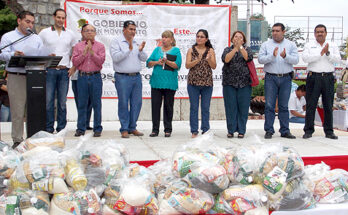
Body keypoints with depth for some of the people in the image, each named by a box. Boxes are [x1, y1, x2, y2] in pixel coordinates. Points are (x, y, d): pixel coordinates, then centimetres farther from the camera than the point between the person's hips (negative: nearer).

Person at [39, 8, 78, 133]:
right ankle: (48, 129, 4)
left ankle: (61, 129, 11)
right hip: (49, 70, -2)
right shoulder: (44, 32, 6)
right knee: (48, 100, -3)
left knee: (62, 102, 5)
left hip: (64, 71, 2)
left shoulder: (70, 34, 12)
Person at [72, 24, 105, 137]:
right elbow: (75, 62, 0)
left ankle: (97, 129, 8)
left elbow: (101, 61, -6)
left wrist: (92, 52, -14)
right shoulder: (78, 46, 10)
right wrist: (84, 53, -9)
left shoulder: (100, 46, 7)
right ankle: (81, 129, 11)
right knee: (82, 104, 4)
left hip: (96, 77, -1)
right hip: (82, 77, 1)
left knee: (96, 104, 0)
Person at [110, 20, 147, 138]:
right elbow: (115, 57, -14)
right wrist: (129, 49, -17)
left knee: (136, 103, 6)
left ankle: (132, 127, 16)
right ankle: (124, 129, 5)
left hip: (136, 77, 5)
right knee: (123, 103, -2)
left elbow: (144, 59, 12)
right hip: (123, 77, -5)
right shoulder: (116, 42, -1)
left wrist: (140, 50, -8)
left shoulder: (136, 43, 16)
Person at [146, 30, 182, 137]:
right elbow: (148, 63, 7)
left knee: (168, 106, 3)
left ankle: (168, 129, 12)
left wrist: (166, 61, -20)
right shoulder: (157, 49, 14)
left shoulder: (176, 50, 5)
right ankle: (155, 129, 8)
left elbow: (177, 65, -7)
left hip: (170, 83, -3)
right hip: (156, 81, 3)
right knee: (155, 105, 1)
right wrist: (157, 62, -11)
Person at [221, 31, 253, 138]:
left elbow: (248, 57, -11)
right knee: (230, 107, 1)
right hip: (229, 82, 1)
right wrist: (235, 48, -16)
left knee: (243, 107, 0)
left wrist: (240, 46, -15)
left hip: (244, 83, 0)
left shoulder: (247, 49, 11)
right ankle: (231, 130, 10)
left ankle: (241, 130, 8)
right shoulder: (228, 49, 12)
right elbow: (226, 59, -9)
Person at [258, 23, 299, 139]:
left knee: (284, 106, 6)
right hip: (271, 78, -1)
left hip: (286, 78, 1)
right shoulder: (266, 45, 7)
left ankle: (285, 131, 11)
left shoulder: (291, 45, 9)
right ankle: (269, 131, 4)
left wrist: (285, 56, -21)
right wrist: (272, 56, -19)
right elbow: (260, 59, -5)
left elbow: (296, 60, -3)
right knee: (269, 105, -2)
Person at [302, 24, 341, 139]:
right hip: (313, 77, -2)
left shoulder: (333, 46, 13)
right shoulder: (309, 45, 8)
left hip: (328, 78, 2)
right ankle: (308, 130, 5)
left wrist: (328, 53, -13)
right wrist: (321, 53, -11)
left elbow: (338, 59, 0)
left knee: (328, 106, 4)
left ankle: (329, 131, 11)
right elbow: (305, 58, -9)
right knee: (311, 105, -1)